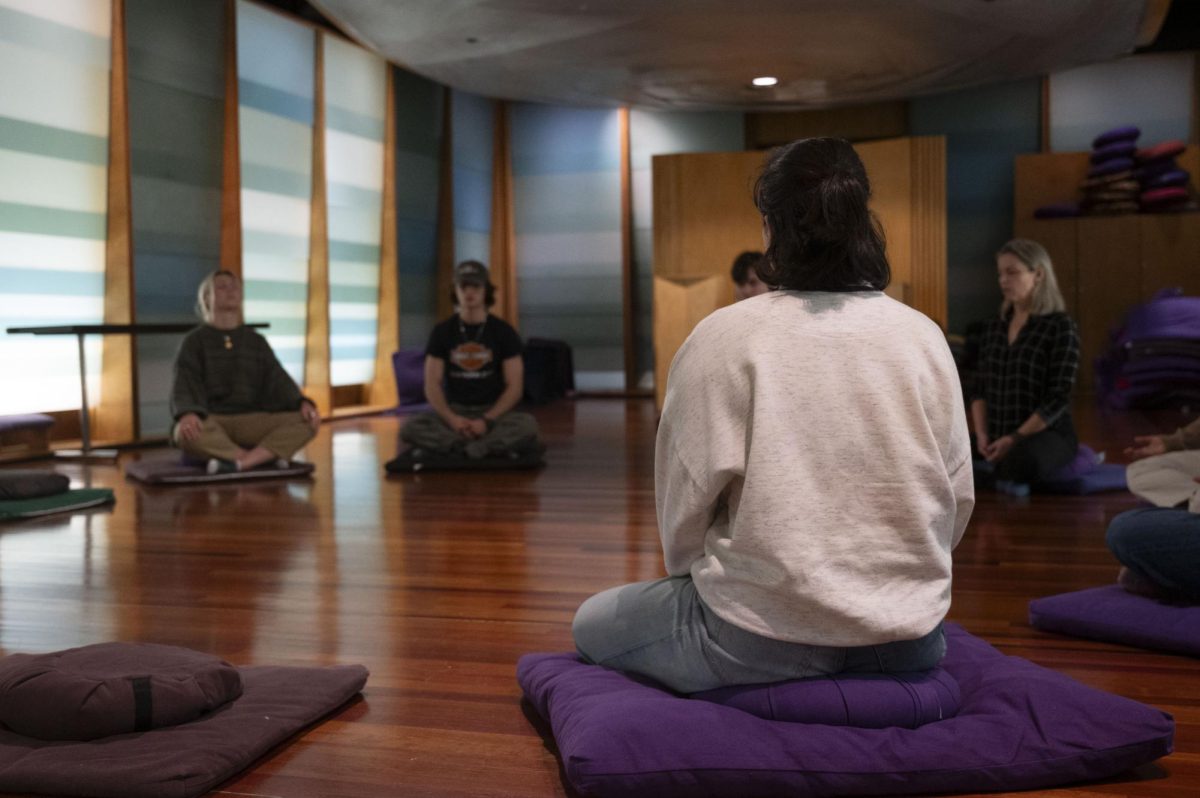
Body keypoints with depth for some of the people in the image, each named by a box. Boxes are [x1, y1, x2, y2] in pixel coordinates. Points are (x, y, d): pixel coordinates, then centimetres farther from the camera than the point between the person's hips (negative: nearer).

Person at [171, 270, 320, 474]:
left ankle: (237, 463, -37)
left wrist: (303, 403, -17)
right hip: (210, 421, -3)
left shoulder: (256, 341, 17)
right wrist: (188, 414, -33)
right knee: (186, 433, -39)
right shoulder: (194, 341, 6)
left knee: (306, 422, -24)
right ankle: (266, 457, -30)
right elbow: (184, 384, -9)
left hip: (251, 421, 3)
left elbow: (278, 380, 5)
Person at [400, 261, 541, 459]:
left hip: (494, 412, -1)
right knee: (410, 429, -28)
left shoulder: (504, 332, -1)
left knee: (527, 424, -34)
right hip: (453, 412, 1)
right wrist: (451, 419, -21)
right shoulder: (442, 332, 3)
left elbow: (515, 387, -5)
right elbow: (432, 386, -1)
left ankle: (451, 445, -28)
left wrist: (486, 421, -21)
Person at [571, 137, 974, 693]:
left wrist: (694, 576, 13)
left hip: (764, 641, -6)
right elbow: (959, 499, 4)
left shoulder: (722, 339, -13)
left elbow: (684, 499, -7)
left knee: (592, 623, 18)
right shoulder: (925, 338, -3)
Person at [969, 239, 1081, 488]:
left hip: (1048, 434, -7)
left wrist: (1015, 439, -18)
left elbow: (1058, 399, -12)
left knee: (1023, 460, -40)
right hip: (998, 439, 7)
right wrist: (982, 434, -5)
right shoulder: (993, 327, 12)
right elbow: (980, 388, 12)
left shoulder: (1061, 327, -7)